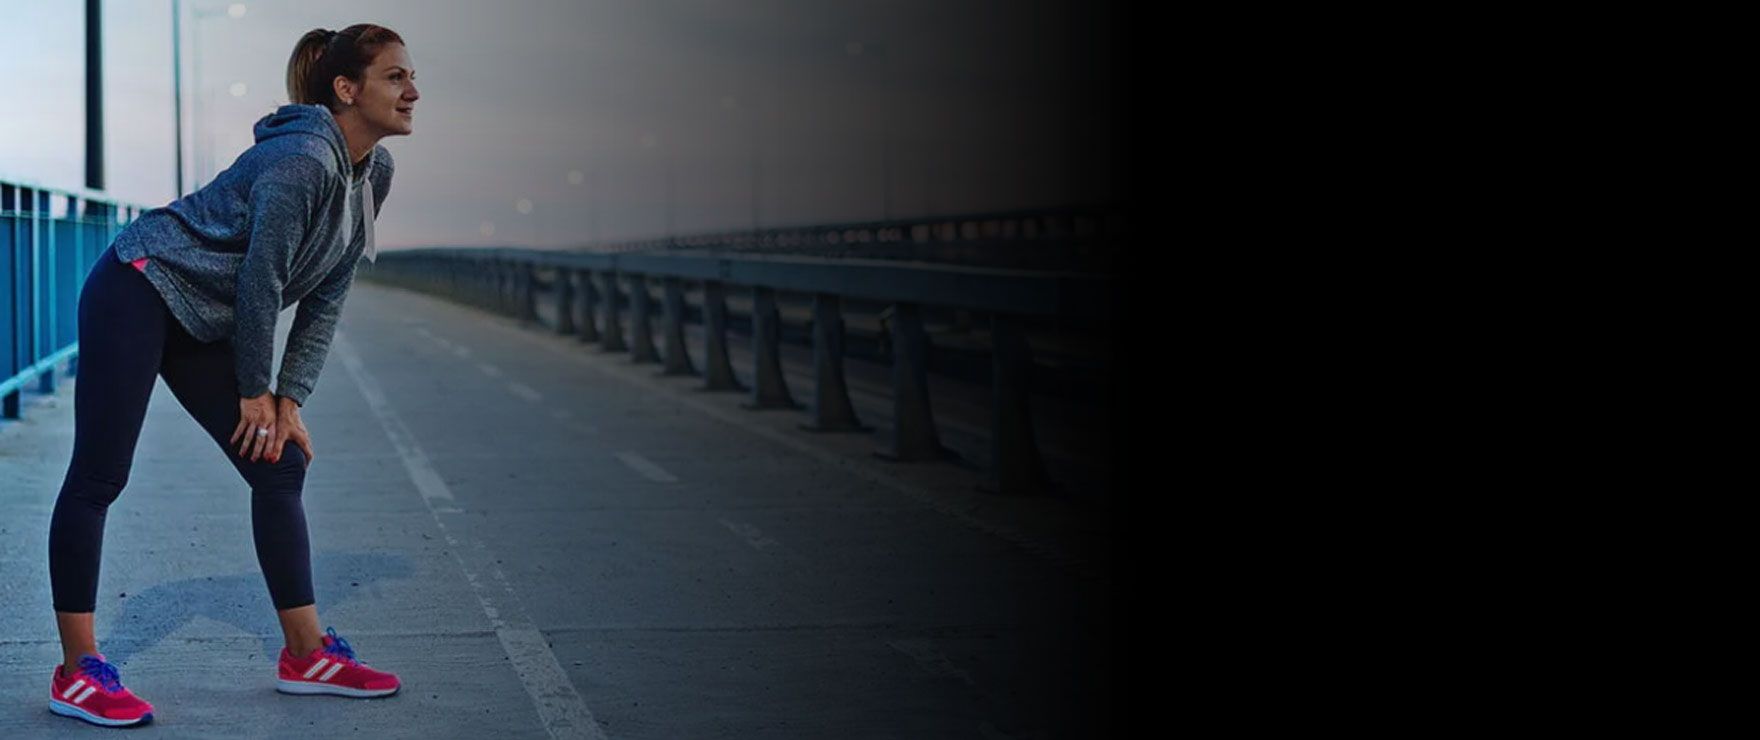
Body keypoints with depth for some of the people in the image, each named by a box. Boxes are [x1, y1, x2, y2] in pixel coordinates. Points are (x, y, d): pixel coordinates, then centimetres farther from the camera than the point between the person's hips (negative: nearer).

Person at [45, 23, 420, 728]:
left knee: (280, 467, 5)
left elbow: (325, 296, 6)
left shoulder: (375, 172, 3)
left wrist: (289, 401, 2)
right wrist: (256, 392, -9)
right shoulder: (303, 159, -24)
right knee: (98, 478, -6)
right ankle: (76, 674, 0)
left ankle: (306, 655, 12)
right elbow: (260, 279, -20)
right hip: (138, 292, -10)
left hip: (203, 324, 10)